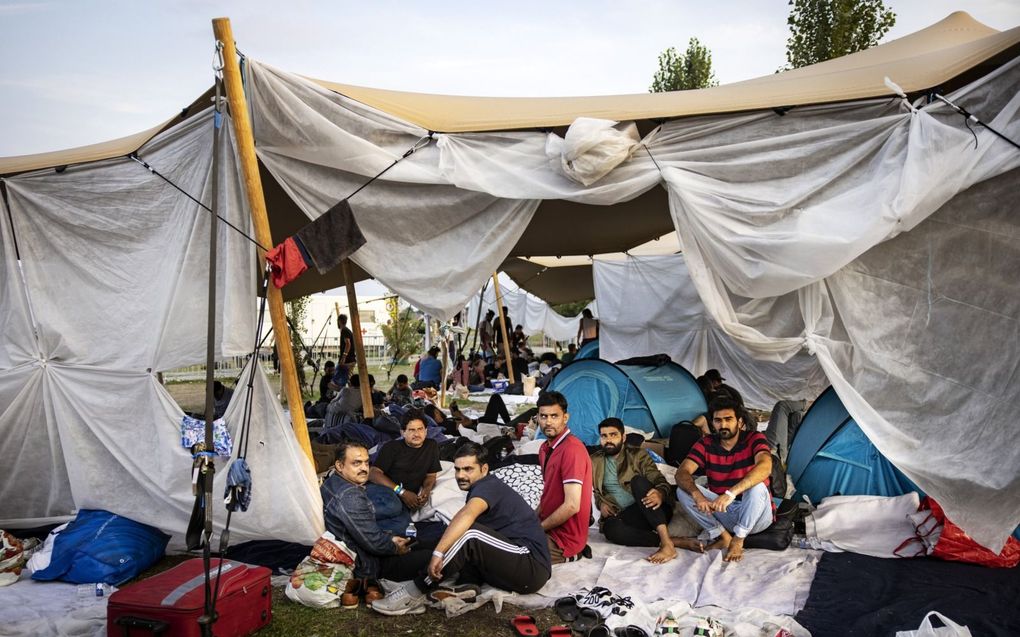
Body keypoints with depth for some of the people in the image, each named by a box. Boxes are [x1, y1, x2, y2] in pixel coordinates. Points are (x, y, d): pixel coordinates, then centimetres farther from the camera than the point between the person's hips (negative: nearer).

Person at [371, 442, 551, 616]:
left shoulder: (489, 485, -11)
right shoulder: (481, 491, 20)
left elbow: (466, 516, -30)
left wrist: (438, 552, -37)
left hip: (533, 567, -10)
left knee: (469, 534, -25)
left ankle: (413, 594, -19)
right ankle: (467, 585, -13)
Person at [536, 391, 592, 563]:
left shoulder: (572, 449, -21)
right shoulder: (545, 448, 9)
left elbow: (571, 506, -25)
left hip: (564, 540, -9)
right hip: (550, 528, 9)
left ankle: (568, 555, 0)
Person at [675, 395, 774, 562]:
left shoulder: (754, 439, -12)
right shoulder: (706, 444, -3)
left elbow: (765, 467, -34)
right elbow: (682, 473, -15)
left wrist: (731, 493, -47)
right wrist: (697, 495, -38)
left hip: (755, 517, -3)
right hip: (722, 514, 3)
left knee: (757, 487, -35)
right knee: (683, 490, -18)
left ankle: (738, 541, -18)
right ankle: (723, 537, -12)